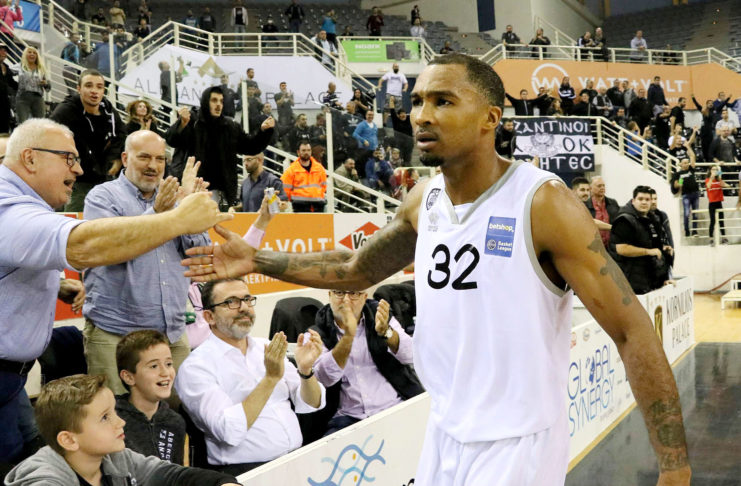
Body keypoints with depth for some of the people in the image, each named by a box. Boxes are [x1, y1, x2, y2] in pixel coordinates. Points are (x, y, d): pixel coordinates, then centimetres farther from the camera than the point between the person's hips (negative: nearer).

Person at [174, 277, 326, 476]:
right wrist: (271, 378, -18)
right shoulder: (195, 367, -5)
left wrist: (305, 369, -8)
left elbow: (310, 405, 12)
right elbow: (229, 432, -17)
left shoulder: (267, 348, 14)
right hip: (246, 471, -6)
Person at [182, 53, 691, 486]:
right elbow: (357, 269, 19)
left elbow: (633, 331, -16)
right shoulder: (423, 200, 1)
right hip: (444, 436, 6)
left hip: (518, 444, -6)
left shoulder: (543, 202, -18)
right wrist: (258, 261, 11)